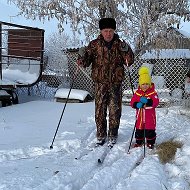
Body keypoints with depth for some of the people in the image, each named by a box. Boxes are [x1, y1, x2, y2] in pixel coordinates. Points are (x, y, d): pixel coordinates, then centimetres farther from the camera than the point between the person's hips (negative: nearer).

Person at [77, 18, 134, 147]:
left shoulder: (119, 44, 4)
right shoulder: (94, 45, 3)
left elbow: (129, 62, 0)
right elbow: (85, 63, 3)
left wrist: (126, 51, -18)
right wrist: (82, 56, -19)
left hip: (116, 83, 0)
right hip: (100, 83, 0)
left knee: (115, 111, 4)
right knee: (100, 111, 2)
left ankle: (113, 136, 18)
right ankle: (101, 136, 17)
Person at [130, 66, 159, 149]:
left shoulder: (153, 92, -7)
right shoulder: (137, 93, 1)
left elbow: (156, 102, -19)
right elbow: (132, 102, 0)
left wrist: (147, 101, -34)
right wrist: (137, 105, -22)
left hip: (150, 116, -3)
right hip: (140, 115, 3)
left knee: (150, 130, 5)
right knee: (139, 129, 13)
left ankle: (150, 142, 21)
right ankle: (139, 142, 29)